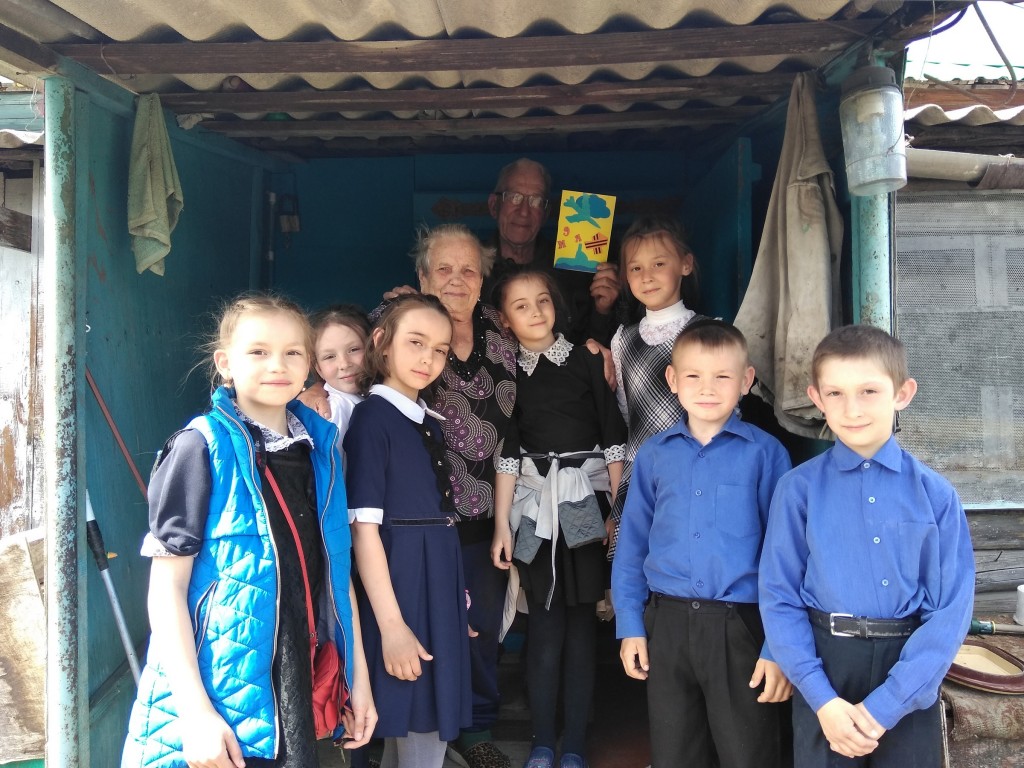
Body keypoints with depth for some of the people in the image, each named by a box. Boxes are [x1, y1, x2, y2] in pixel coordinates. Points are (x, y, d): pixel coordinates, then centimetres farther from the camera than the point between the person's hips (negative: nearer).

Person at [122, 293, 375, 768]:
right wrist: (195, 711, -17)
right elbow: (166, 586, -11)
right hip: (215, 700, -4)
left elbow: (335, 567, 9)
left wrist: (358, 675, 9)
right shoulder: (202, 448, -10)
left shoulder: (319, 446, 4)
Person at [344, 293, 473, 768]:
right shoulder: (371, 416, -12)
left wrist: (457, 596, 17)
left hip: (439, 583, 8)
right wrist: (391, 624, -20)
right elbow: (363, 528, -17)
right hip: (398, 582, -8)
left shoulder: (429, 423, 11)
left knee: (433, 725, 18)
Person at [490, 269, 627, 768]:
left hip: (586, 499, 0)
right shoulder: (507, 373, 6)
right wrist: (501, 524, 1)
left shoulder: (586, 360, 3)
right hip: (535, 503, 0)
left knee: (581, 623, 3)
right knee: (546, 624, 2)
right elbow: (507, 453, 5)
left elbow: (613, 436, 3)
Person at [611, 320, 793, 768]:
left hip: (741, 626, -3)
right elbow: (632, 544, 8)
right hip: (667, 625, 3)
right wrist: (630, 625, 4)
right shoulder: (653, 455, 4)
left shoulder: (765, 454, -5)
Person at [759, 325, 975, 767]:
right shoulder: (799, 489, -6)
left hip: (910, 676, 1)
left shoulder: (935, 494, -4)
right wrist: (822, 698, -13)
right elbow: (779, 599, -5)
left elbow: (951, 608, -6)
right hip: (824, 667, -1)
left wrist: (884, 705, -12)